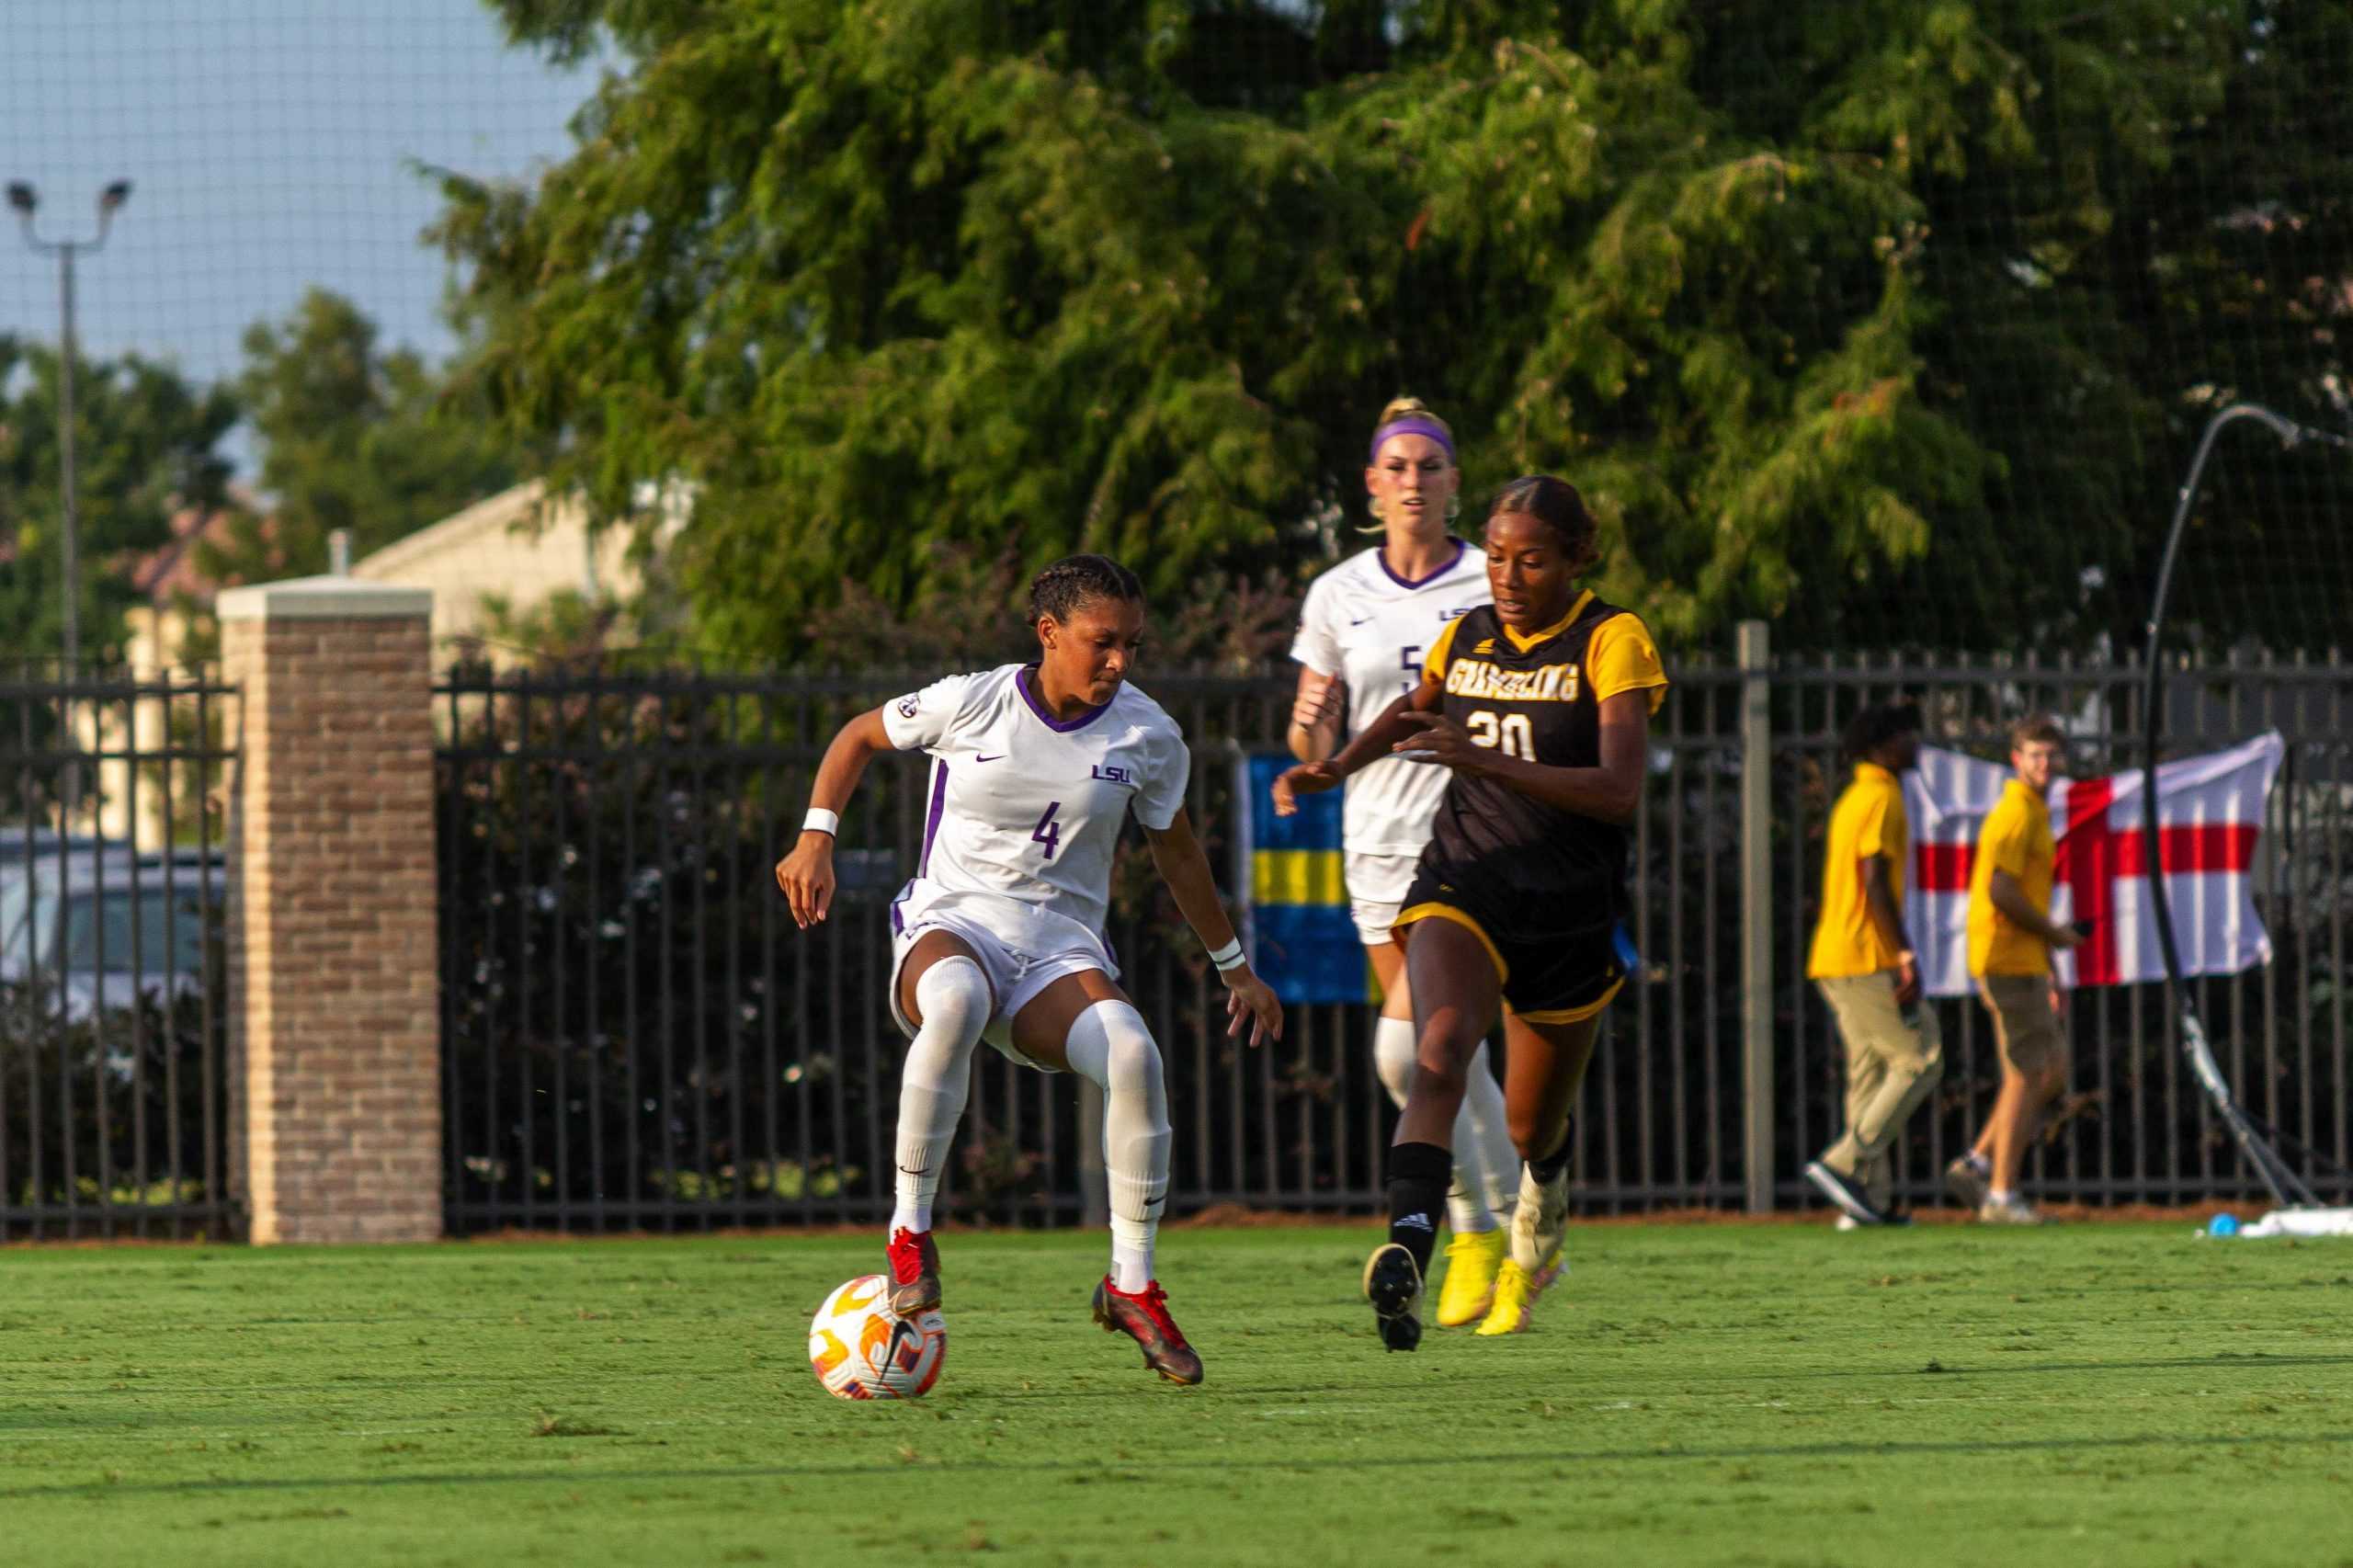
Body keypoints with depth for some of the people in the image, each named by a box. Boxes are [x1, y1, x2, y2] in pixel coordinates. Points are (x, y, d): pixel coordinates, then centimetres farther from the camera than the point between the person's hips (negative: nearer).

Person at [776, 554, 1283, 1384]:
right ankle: (910, 1229, -27)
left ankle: (1132, 1285, -13)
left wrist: (1234, 967, 26)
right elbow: (860, 735, 13)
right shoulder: (970, 703, -4)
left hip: (1061, 947, 2)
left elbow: (1175, 848, 20)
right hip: (949, 925, -2)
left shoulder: (1148, 737, 3)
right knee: (956, 1000, -42)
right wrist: (815, 839, 1)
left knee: (1133, 1053, -32)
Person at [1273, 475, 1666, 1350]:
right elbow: (1413, 711, 29)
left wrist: (1487, 760, -32)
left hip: (1569, 912, -1)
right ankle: (1407, 1257, -47)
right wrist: (1335, 768, 11)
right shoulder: (1466, 639, 5)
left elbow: (1619, 791, -23)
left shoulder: (1612, 643, -10)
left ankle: (1540, 1216, 52)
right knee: (1440, 1048, -30)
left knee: (1533, 1129, 14)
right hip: (1462, 884, 1)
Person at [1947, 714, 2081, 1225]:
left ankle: (1977, 1164, 14)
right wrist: (2054, 933, -11)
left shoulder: (2034, 813, 19)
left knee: (2053, 1070, 14)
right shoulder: (2016, 813, -13)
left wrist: (2051, 974, 25)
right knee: (2026, 1076, -7)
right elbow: (2001, 891, -23)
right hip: (2008, 959, -10)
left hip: (2023, 959, 10)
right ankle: (2001, 1196, -4)